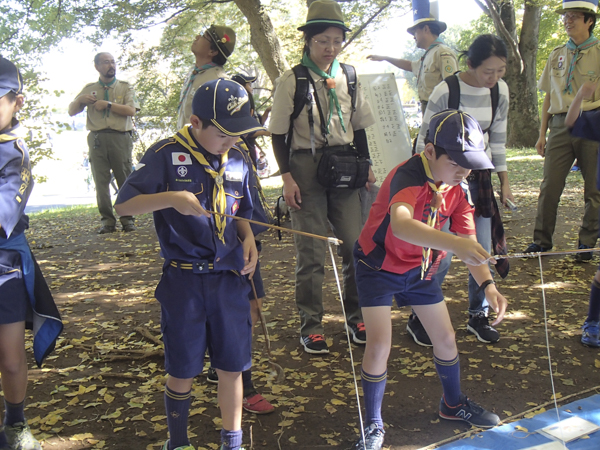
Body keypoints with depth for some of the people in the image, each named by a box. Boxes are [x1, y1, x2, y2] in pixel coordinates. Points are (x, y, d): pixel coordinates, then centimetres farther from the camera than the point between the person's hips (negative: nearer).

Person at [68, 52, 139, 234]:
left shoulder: (125, 87, 12)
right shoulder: (89, 89, 17)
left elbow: (131, 110, -5)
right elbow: (71, 111, 15)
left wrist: (108, 104, -10)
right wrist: (79, 99, -5)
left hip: (120, 138, -2)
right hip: (97, 138, 2)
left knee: (125, 179, -3)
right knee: (101, 181, 0)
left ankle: (127, 219, 2)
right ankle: (107, 221, 4)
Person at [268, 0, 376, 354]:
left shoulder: (348, 78, 8)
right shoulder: (292, 81, -3)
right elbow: (280, 134, -2)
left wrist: (366, 167, 10)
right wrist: (287, 177, -8)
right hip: (306, 168, -3)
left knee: (356, 244, 1)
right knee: (311, 251, 1)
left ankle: (356, 316, 19)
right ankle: (311, 326, 13)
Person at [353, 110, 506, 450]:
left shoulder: (459, 189, -9)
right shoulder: (409, 177, -32)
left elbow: (469, 244, -10)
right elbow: (400, 225, -54)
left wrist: (488, 285, -26)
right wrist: (453, 243, -68)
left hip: (419, 268, 7)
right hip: (379, 266, -6)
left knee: (446, 339, 12)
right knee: (379, 347, -13)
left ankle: (454, 404, 40)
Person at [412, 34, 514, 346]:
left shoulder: (500, 91, 2)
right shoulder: (446, 92, -16)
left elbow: (498, 139, 11)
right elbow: (426, 139, -9)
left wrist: (504, 182, 12)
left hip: (479, 177, 6)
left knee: (484, 252, 6)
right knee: (442, 255, -8)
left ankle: (478, 316, 25)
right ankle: (419, 318, 11)